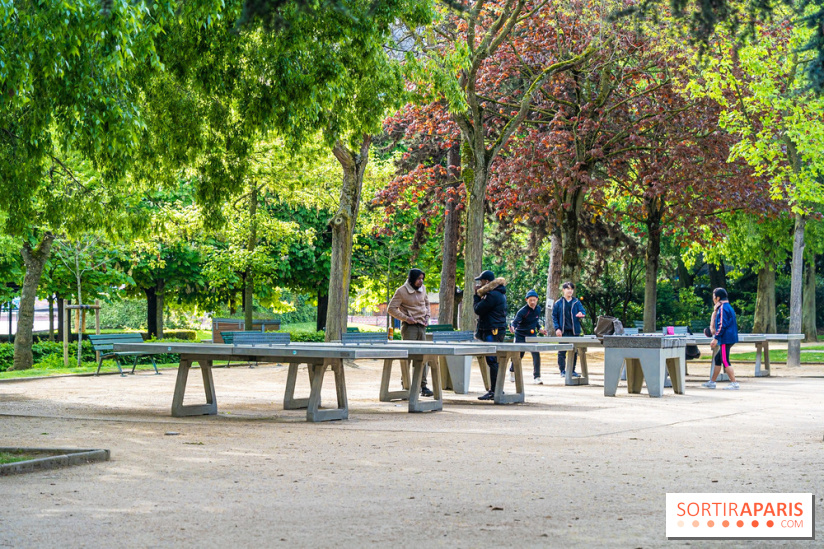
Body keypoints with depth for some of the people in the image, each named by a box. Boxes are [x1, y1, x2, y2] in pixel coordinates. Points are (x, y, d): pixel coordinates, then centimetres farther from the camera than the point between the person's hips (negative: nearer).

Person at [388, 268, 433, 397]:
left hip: (422, 327, 6)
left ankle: (423, 386, 8)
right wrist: (406, 318, -15)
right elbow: (392, 308, -8)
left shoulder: (422, 289, 11)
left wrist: (427, 316, 9)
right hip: (409, 327, -6)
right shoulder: (401, 291, -8)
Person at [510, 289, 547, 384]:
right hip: (521, 336, -4)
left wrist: (539, 329, 2)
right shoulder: (523, 311, -20)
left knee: (536, 354, -11)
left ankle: (536, 377, -8)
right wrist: (513, 327, -49)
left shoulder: (538, 309, -1)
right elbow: (515, 321, -28)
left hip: (532, 335, 4)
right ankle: (512, 372, 36)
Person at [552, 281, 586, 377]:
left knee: (574, 351, 6)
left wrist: (581, 314, -22)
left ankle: (572, 370, 16)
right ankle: (563, 371, 5)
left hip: (574, 331, 2)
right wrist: (557, 328, -7)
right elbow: (554, 316, 4)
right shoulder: (558, 303, 5)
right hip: (563, 332, -2)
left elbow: (583, 311, 4)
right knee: (562, 352, -2)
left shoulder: (576, 302, 9)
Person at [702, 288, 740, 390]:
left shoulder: (723, 308, -13)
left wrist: (716, 338, -20)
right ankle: (712, 382, 23)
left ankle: (734, 383, -13)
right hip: (730, 338, 11)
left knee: (725, 361, -10)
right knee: (718, 358, 16)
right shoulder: (728, 307, 18)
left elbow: (722, 325, -20)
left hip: (726, 339, -11)